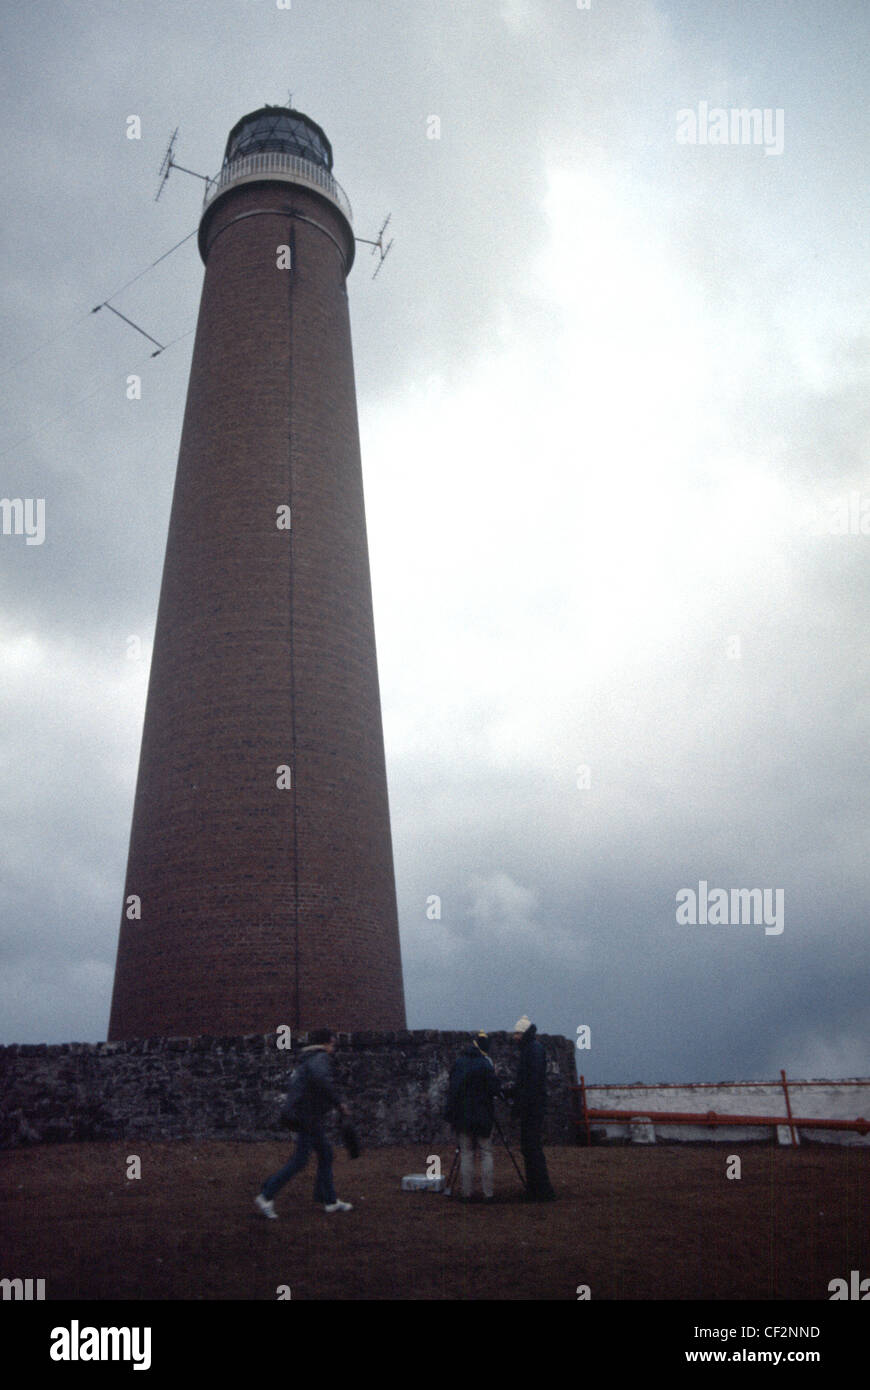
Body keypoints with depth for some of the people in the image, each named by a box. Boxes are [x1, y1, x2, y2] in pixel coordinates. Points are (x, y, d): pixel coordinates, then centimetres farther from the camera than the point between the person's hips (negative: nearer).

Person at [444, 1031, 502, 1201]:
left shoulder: (458, 1062, 5)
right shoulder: (485, 1063, -10)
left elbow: (452, 1089, 11)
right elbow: (494, 1089, -13)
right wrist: (499, 1091, 6)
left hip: (462, 1116, 3)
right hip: (483, 1116, -3)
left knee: (466, 1154, 8)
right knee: (486, 1153, 4)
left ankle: (466, 1193, 6)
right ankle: (488, 1193, 2)